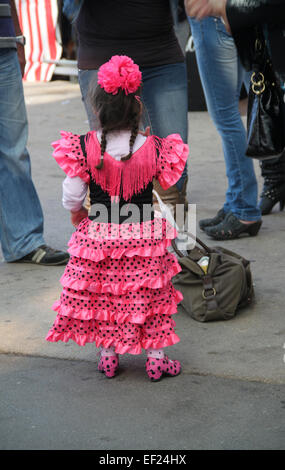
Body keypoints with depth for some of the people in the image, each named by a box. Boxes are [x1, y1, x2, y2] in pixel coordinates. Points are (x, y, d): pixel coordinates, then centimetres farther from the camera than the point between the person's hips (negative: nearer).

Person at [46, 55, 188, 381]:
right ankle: (156, 358, 17)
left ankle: (108, 355, 24)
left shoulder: (83, 148, -14)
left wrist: (78, 214, 14)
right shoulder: (153, 149, -12)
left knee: (101, 296, 16)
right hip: (145, 232, 0)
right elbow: (170, 190, 2)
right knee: (151, 296, 12)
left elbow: (72, 196, -9)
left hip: (98, 234, 0)